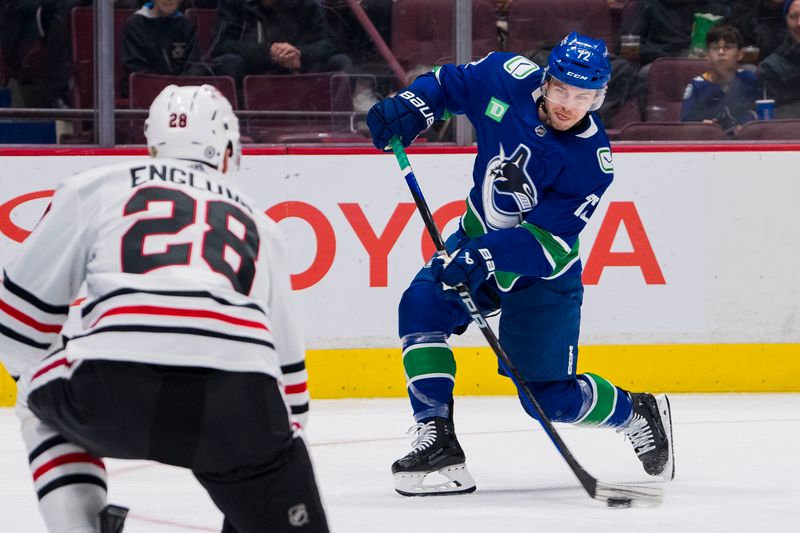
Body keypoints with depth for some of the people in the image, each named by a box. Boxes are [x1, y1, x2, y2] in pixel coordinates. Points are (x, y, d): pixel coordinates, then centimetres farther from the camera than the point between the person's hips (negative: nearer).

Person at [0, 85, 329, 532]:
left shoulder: (95, 188, 23)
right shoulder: (259, 224, 32)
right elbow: (285, 359, 37)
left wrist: (36, 381, 43)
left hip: (113, 390, -1)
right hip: (238, 401, 1)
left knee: (42, 402, 32)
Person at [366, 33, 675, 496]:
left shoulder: (592, 161, -26)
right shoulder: (510, 79, -16)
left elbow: (544, 239, -30)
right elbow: (449, 84, 3)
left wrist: (482, 259, -43)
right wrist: (411, 108, -17)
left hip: (542, 272, -4)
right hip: (478, 238, 4)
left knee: (549, 396, -5)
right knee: (422, 305, -22)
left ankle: (640, 414, 24)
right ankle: (437, 439, -19)